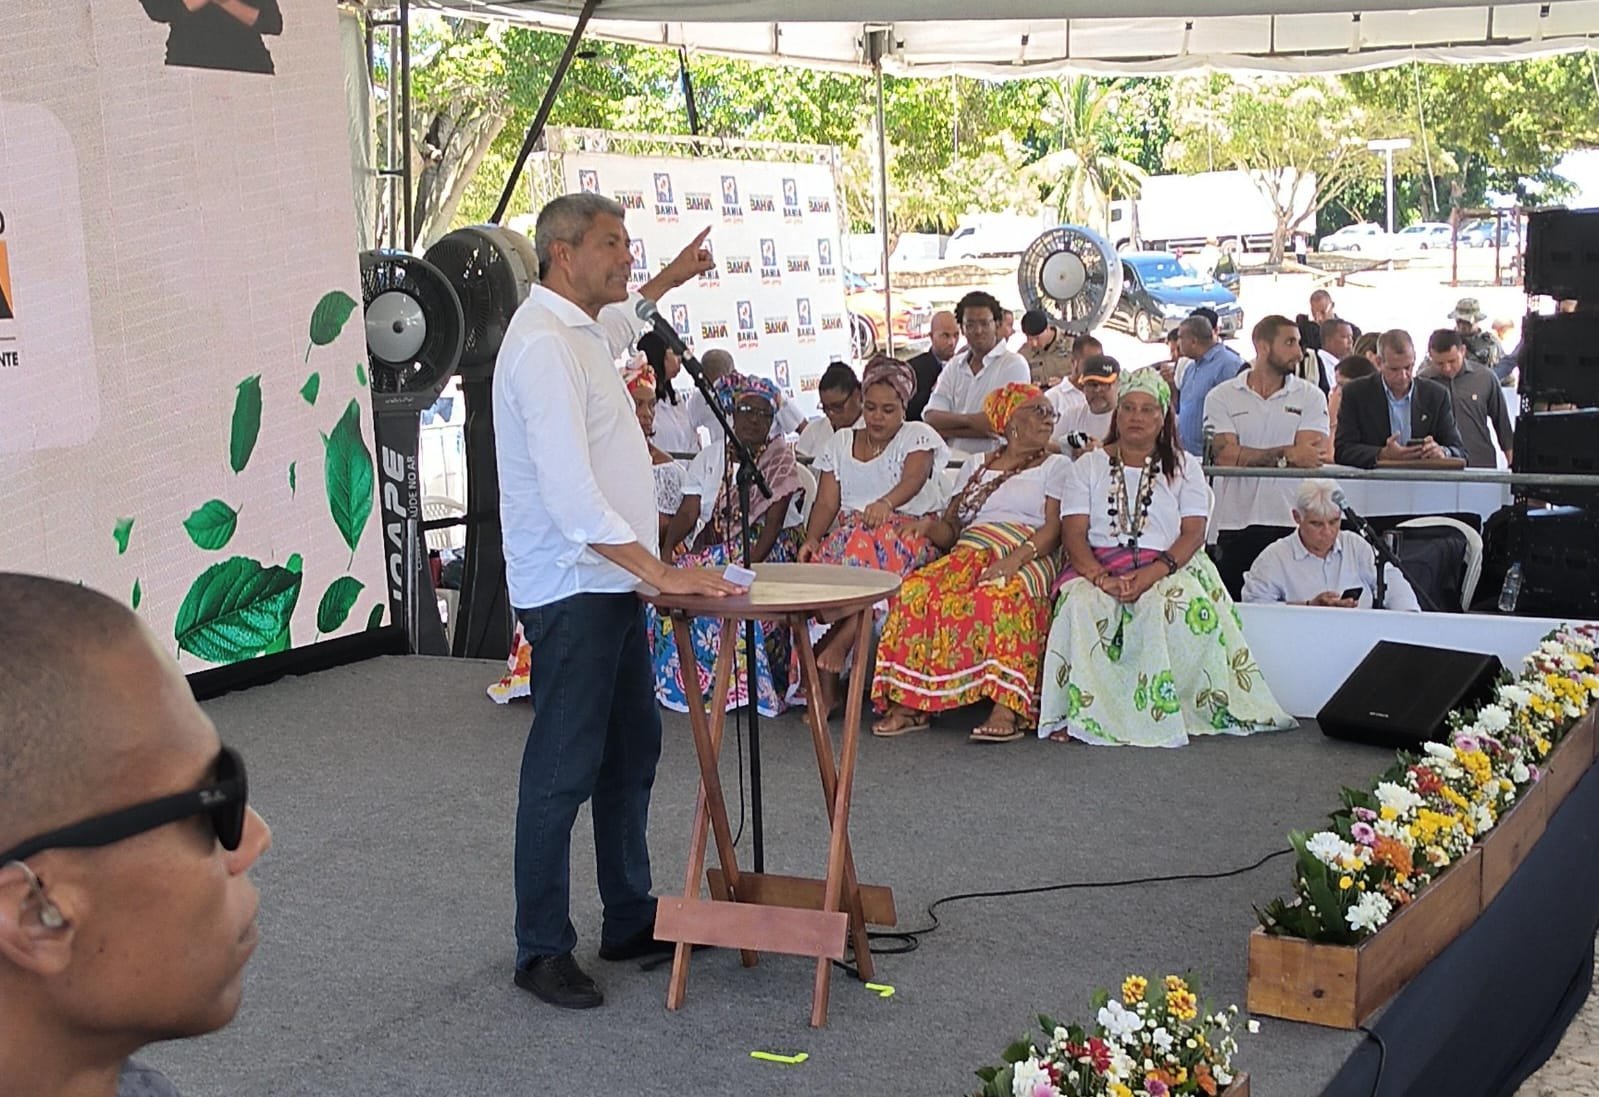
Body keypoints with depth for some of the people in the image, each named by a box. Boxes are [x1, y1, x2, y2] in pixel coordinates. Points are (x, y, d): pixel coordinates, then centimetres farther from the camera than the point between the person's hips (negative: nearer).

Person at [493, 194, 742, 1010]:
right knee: (563, 773, -3)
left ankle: (630, 920, 29)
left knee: (631, 754, 16)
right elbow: (571, 496, -27)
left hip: (613, 581, 10)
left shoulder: (582, 329, 13)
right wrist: (661, 572, -28)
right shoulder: (542, 347, -19)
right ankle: (542, 952, 8)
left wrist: (668, 280, 42)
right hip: (570, 590, -10)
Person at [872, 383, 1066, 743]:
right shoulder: (975, 465, 27)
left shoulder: (1055, 466, 16)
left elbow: (1054, 528, 0)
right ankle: (909, 703, -30)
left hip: (1027, 561, -3)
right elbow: (950, 529, 19)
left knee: (1001, 597, -39)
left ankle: (1007, 708, -46)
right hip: (967, 557, 4)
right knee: (916, 591, -27)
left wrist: (1018, 557, -19)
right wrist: (931, 526, -5)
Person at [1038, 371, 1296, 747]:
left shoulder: (1184, 468, 14)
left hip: (1167, 568, 0)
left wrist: (1150, 575, -18)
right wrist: (1101, 576, -18)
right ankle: (1079, 713, -32)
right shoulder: (1087, 467, 15)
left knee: (1177, 603, -36)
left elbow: (1193, 533, 1)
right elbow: (1074, 534, 3)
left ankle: (1164, 709, -29)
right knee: (1082, 604, -34)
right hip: (1098, 567, 0)